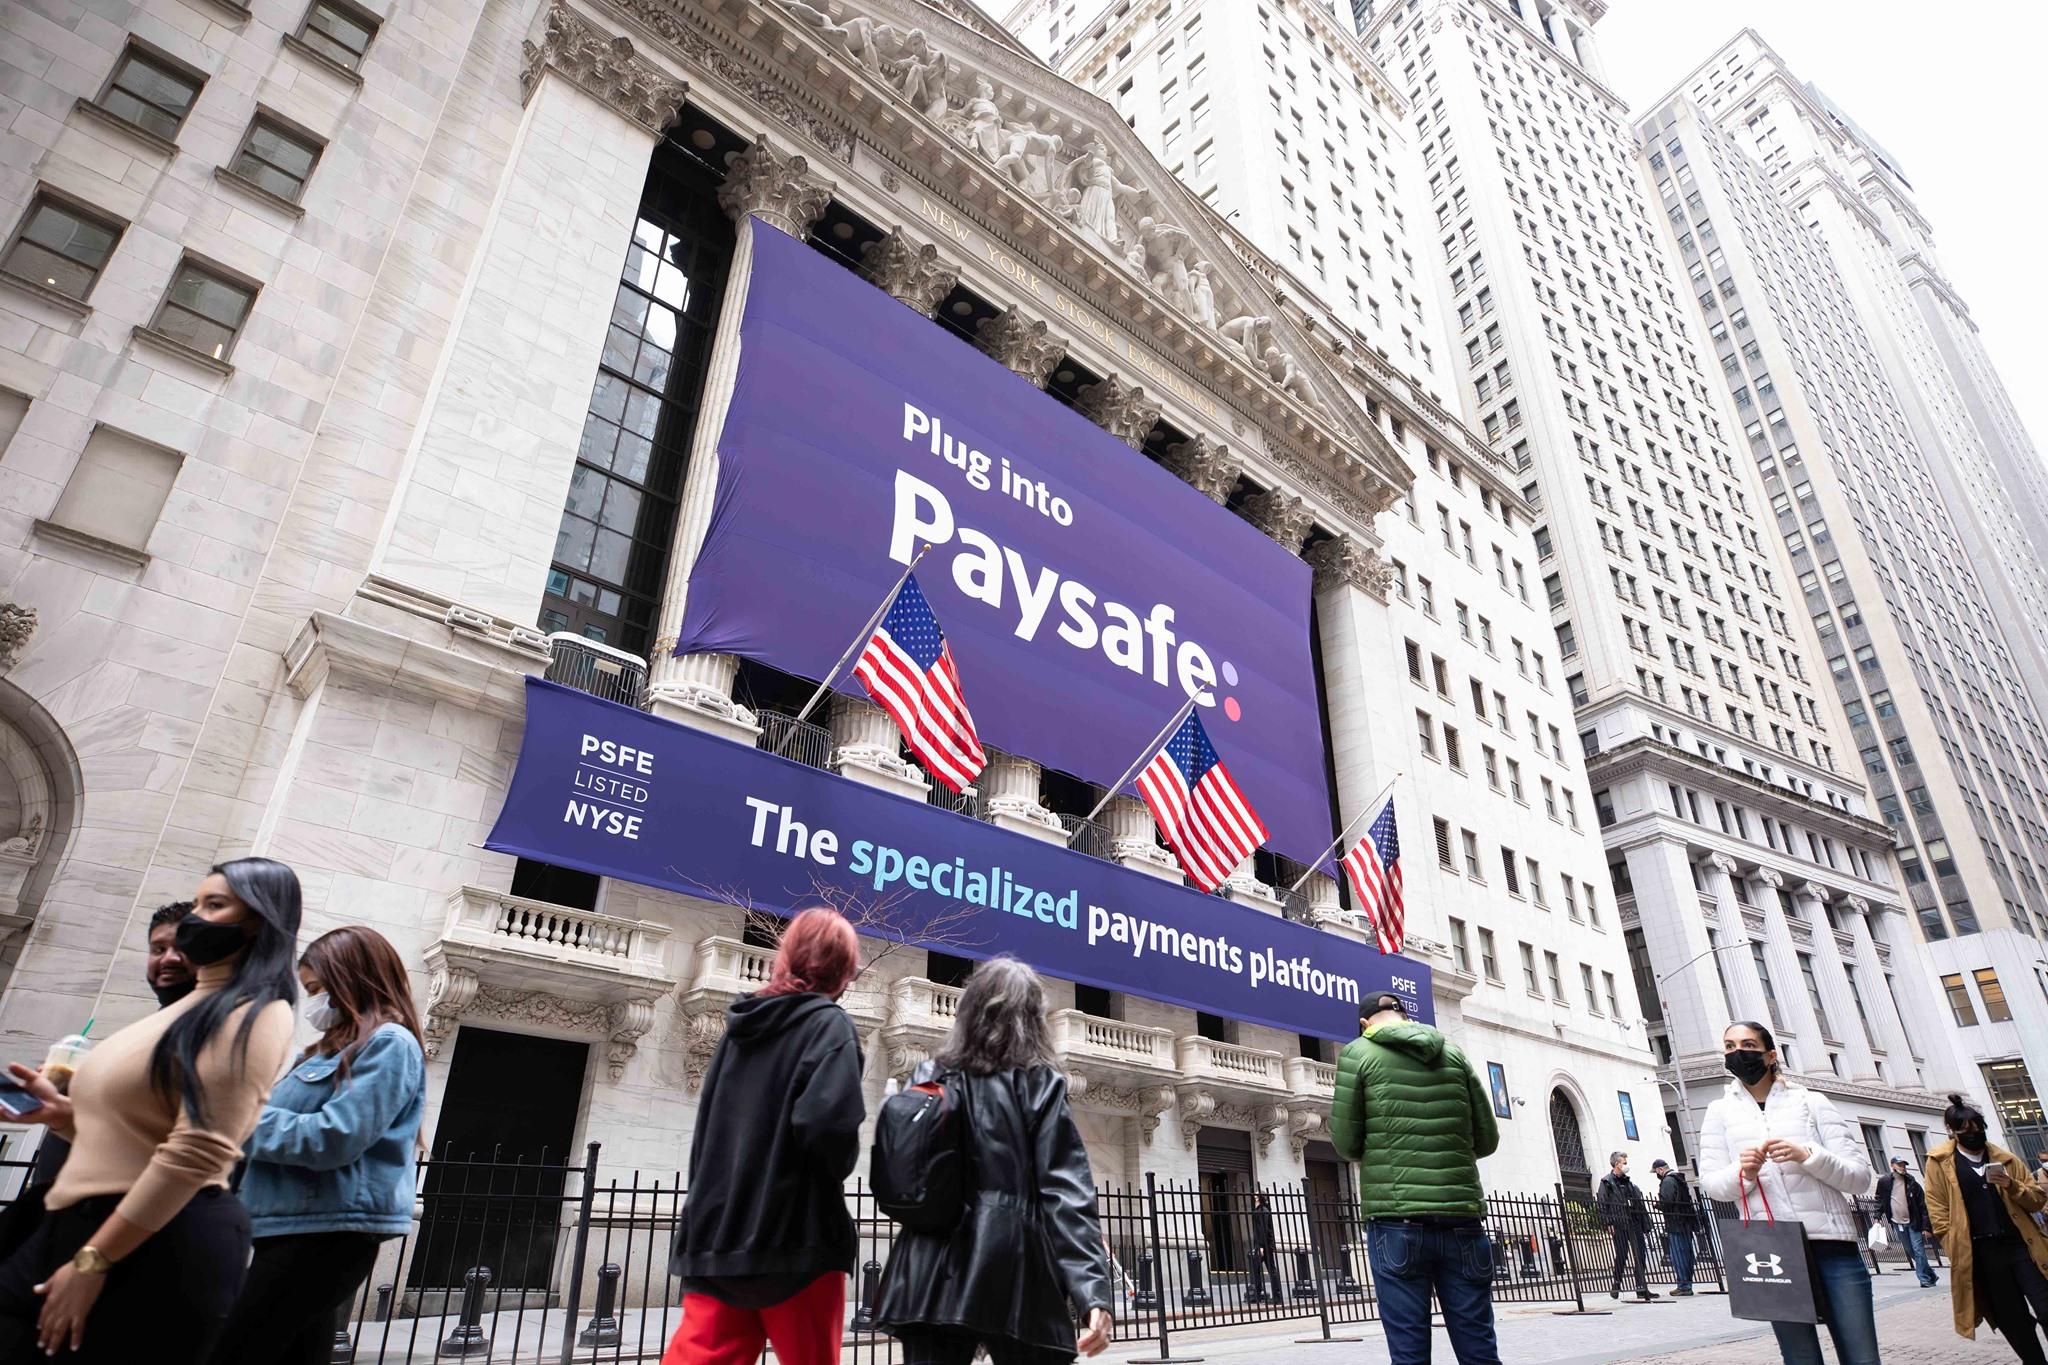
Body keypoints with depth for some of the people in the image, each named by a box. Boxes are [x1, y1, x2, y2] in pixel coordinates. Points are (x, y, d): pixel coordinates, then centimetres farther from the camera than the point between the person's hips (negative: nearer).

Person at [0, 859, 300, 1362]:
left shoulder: (253, 1015, -13)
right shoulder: (189, 1010, 17)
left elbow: (195, 1153, -19)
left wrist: (93, 1260, -17)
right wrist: (62, 1112, 7)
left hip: (160, 1245, -8)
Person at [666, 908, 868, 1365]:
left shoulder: (743, 1024, 11)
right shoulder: (828, 1025, -9)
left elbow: (707, 1127, 15)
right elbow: (828, 1122, -23)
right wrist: (838, 1166, -3)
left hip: (715, 1235, 6)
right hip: (794, 1238, -6)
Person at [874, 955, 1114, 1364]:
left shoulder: (928, 1079, 8)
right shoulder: (1041, 1085, -3)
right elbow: (1068, 1192, -11)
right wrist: (1094, 1292, -14)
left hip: (932, 1271, 3)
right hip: (1013, 1273, -3)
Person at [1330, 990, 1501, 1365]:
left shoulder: (1359, 1052, 2)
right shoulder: (1453, 1053, 11)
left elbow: (1346, 1143, 1)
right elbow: (1487, 1139, 13)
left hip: (1398, 1224, -3)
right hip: (1461, 1222, 3)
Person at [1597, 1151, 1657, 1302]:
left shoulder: (1629, 1182, 19)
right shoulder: (1606, 1182, -1)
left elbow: (1640, 1205, 20)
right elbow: (1601, 1204, -8)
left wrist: (1645, 1226, 13)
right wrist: (1608, 1223, -16)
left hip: (1634, 1224, 6)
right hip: (1619, 1226, -6)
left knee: (1641, 1255, 2)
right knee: (1622, 1256, -3)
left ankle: (1642, 1288, 9)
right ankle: (1616, 1285, 9)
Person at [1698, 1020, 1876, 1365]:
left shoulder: (1811, 1102, 8)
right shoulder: (1720, 1111, 12)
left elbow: (1860, 1177, 1)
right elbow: (1710, 1182, 6)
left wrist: (1806, 1154, -17)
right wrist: (1742, 1173, -16)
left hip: (1833, 1243, -1)